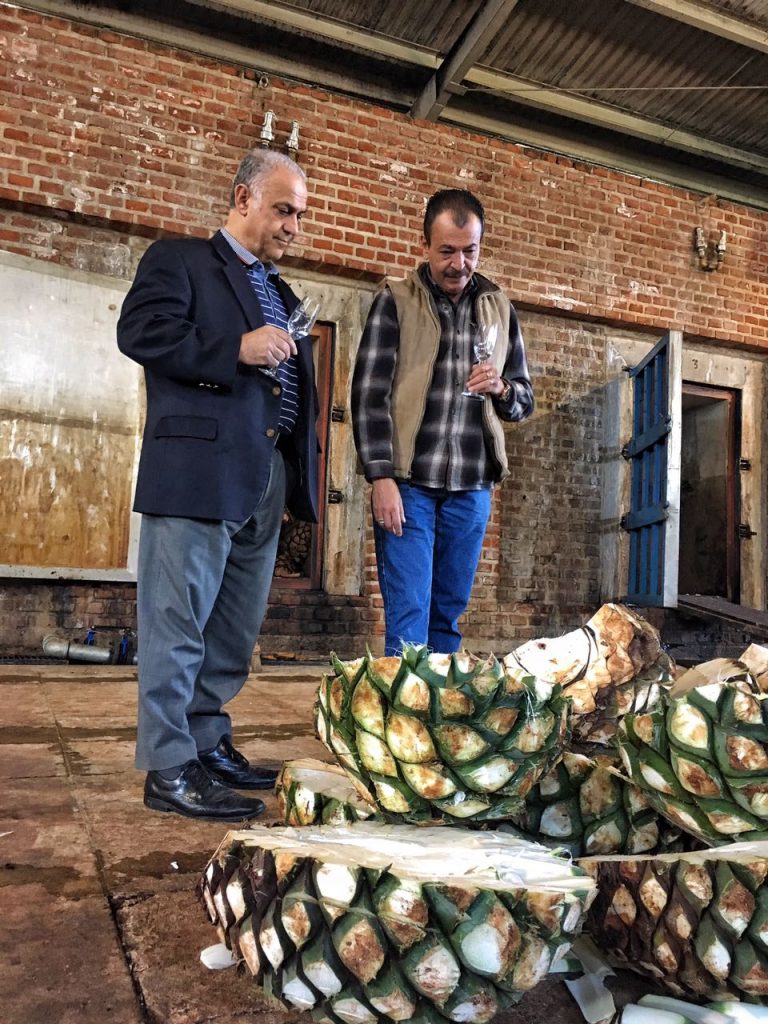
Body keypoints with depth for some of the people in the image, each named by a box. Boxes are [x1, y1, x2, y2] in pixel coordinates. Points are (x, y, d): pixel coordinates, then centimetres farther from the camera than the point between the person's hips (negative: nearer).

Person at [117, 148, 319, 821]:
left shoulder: (282, 294, 26)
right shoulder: (178, 260, 5)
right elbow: (138, 330, -11)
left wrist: (305, 470, 15)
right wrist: (237, 349, -16)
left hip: (265, 479, 8)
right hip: (198, 469, -8)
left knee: (237, 627, 12)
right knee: (179, 622, -4)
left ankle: (209, 745, 24)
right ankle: (169, 767, 5)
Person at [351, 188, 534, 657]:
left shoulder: (499, 309, 13)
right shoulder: (396, 301, 2)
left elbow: (525, 400, 17)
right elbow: (369, 395, -4)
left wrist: (501, 389, -7)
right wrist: (381, 477, -13)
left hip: (471, 489, 4)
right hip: (408, 483, -3)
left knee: (448, 615, 10)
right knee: (409, 615, -5)